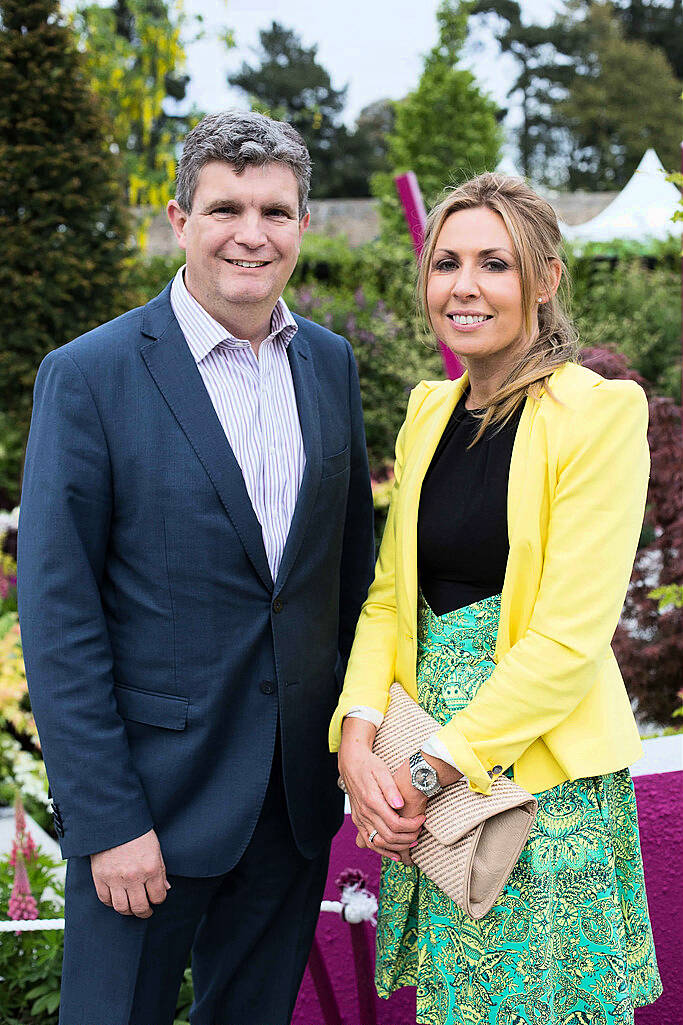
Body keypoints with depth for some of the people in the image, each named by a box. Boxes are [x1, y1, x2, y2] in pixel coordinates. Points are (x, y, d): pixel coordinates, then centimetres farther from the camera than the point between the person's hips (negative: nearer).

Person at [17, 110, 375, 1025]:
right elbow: (57, 615, -12)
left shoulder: (330, 363, 5)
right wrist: (106, 819, -15)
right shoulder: (89, 376, -11)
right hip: (153, 791, -4)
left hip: (297, 791, 5)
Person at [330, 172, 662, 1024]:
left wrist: (435, 768, -16)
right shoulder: (429, 410, 8)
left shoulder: (601, 412, -13)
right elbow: (389, 594, 8)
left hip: (545, 771, -6)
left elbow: (569, 636, -18)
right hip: (423, 774, 6)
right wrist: (359, 739, -8)